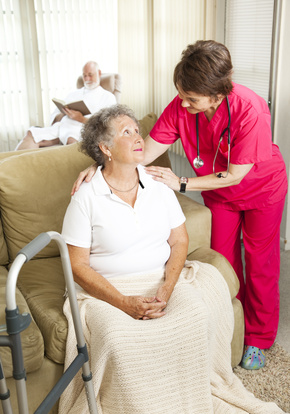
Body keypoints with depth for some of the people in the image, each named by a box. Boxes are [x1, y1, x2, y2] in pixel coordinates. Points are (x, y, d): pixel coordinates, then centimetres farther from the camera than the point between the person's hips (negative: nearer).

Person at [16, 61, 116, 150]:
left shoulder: (107, 97, 16)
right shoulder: (73, 94, 32)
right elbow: (54, 118, 26)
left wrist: (81, 119, -14)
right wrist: (63, 114, 1)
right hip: (60, 125, 6)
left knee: (72, 141, -41)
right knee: (31, 134, -21)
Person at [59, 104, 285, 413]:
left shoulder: (159, 188, 5)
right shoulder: (85, 200, -8)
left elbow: (179, 241, 5)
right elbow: (78, 265, -9)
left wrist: (165, 290, -12)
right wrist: (124, 303, -19)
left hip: (161, 280, 4)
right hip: (107, 290, -3)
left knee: (197, 316, -22)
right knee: (117, 339, -31)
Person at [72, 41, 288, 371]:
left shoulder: (250, 110, -35)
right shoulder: (181, 107, -23)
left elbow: (235, 174, -29)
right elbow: (146, 151, -20)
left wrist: (181, 184, -29)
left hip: (262, 189, -4)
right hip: (218, 193, 4)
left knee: (260, 264, 6)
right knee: (223, 259, 11)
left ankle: (259, 339, 26)